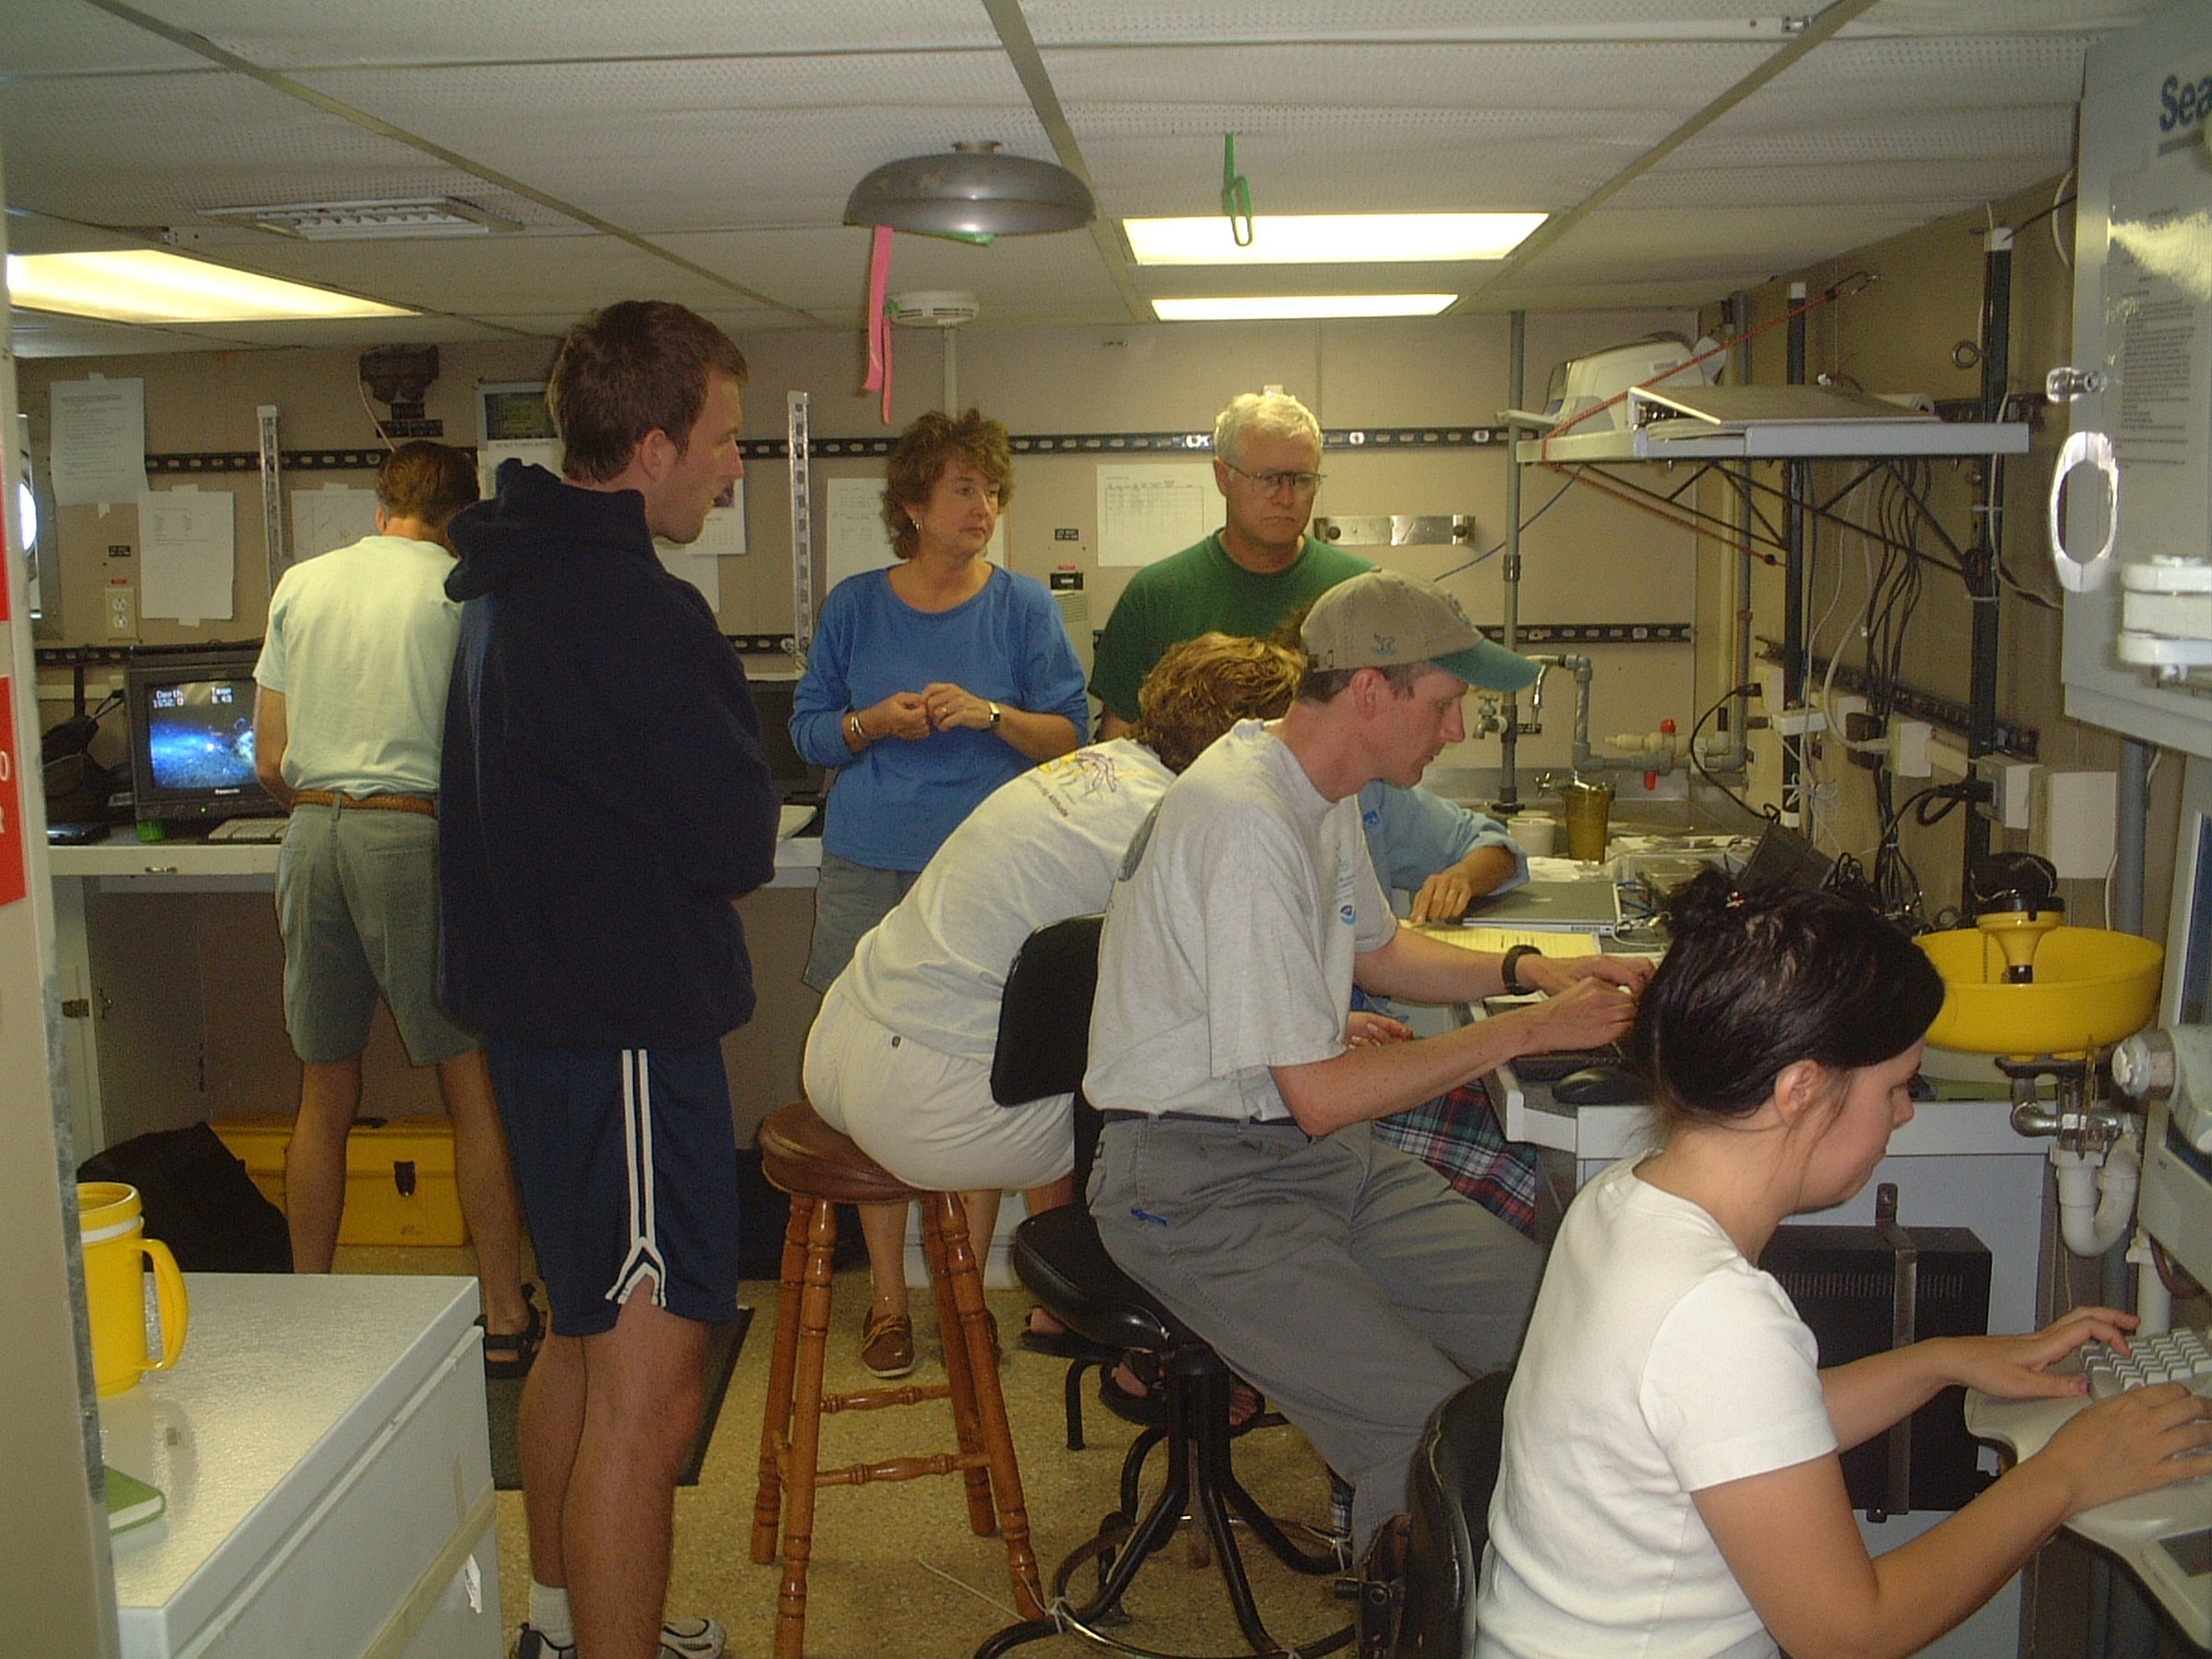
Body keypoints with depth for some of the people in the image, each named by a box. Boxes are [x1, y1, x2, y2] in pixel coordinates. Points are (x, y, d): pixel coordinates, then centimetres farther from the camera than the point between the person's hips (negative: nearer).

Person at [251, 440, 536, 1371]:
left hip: (311, 835, 5)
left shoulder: (300, 585, 11)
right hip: (416, 832, -4)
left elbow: (270, 765, 11)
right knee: (474, 1087, 2)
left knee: (325, 1096, 14)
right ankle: (504, 1319, 6)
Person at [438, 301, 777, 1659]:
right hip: (627, 1025, -11)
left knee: (583, 1333, 23)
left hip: (537, 1000, 11)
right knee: (648, 1389, -6)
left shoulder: (512, 585, 10)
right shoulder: (637, 615, -22)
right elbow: (741, 843, -17)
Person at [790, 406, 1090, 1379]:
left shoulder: (1023, 607, 5)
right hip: (869, 870, 1)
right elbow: (809, 728, 11)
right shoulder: (854, 607, 9)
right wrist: (874, 724, -8)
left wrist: (989, 715, -15)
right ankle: (888, 1298, 13)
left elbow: (1070, 734, 1)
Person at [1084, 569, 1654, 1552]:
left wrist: (1528, 970, 13)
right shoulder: (1247, 823, -22)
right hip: (1195, 1183, -9)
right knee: (1438, 1440, -23)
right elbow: (1321, 1096, -21)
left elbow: (1374, 951, 29)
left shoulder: (1322, 792, 10)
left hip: (1311, 1154, 9)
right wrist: (1530, 1031, -14)